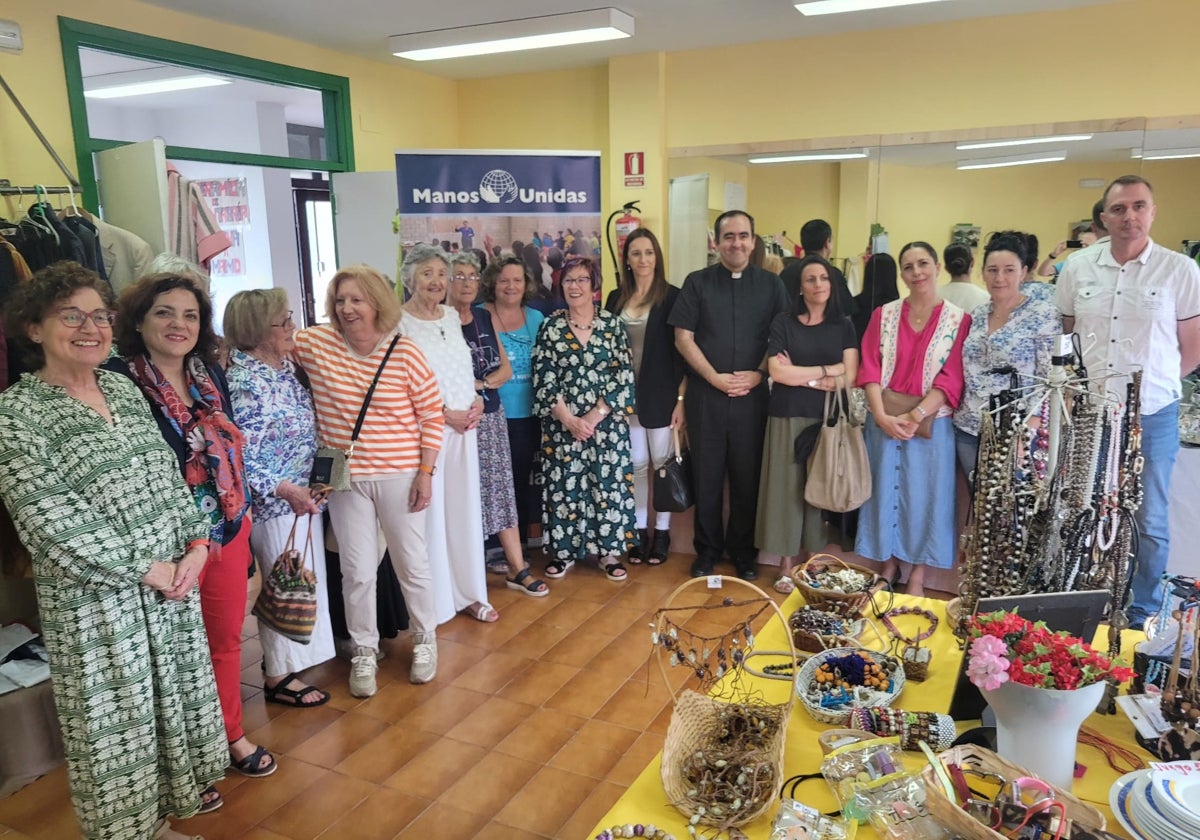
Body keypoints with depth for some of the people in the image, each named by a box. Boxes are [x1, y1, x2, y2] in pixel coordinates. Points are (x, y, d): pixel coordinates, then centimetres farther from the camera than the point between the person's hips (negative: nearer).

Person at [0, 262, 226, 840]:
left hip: (174, 581, 6)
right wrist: (145, 569, -16)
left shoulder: (123, 388, 6)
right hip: (95, 600, -6)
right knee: (113, 722, 9)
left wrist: (196, 543, -4)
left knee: (173, 697, 18)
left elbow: (167, 472, 9)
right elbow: (49, 521, -18)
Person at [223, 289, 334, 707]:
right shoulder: (245, 383, -23)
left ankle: (287, 655, 38)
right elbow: (239, 454, -22)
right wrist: (284, 489, -19)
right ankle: (279, 676, 22)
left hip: (301, 492, 8)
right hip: (274, 501, -8)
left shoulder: (284, 363, 4)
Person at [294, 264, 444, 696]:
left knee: (411, 563, 12)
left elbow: (431, 416, -4)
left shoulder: (406, 353, -8)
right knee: (357, 571, 9)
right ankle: (364, 651, 29)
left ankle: (425, 639, 34)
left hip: (399, 476, -1)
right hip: (344, 478, 2)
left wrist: (425, 472, -7)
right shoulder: (315, 343, -3)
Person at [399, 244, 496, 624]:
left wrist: (477, 400, 2)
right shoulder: (399, 323, -10)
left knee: (466, 508, 11)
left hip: (464, 426, 6)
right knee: (430, 511, 0)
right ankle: (435, 602, 14)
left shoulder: (452, 316, 11)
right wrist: (445, 414, -13)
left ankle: (468, 592, 24)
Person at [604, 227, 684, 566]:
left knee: (662, 463, 6)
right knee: (636, 464, 9)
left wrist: (681, 398, -11)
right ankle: (639, 530, 19)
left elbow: (681, 350, -6)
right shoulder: (616, 298, 8)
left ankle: (662, 532, 17)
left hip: (660, 395, -3)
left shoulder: (672, 296, -4)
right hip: (625, 394, 3)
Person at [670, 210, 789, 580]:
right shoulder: (697, 282, 4)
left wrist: (758, 374, -10)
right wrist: (715, 377, -10)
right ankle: (707, 549, 19)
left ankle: (743, 551, 20)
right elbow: (683, 337, -1)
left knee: (748, 475, 6)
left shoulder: (770, 285, 7)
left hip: (752, 395, 1)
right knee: (706, 474, 6)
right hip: (705, 394, 0)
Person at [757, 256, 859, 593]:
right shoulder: (783, 322, 3)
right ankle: (786, 565, 9)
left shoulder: (843, 326, 7)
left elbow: (850, 377, -4)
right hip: (788, 418, -1)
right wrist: (825, 371, -8)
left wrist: (799, 375, -9)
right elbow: (776, 371, -10)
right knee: (787, 487, 0)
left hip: (828, 420, 1)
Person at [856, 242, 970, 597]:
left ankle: (917, 574, 19)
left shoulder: (958, 320, -1)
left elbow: (951, 379, -8)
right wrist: (881, 415, -14)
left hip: (930, 424, -2)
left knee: (924, 494, 5)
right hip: (884, 421, 2)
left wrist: (915, 416, -18)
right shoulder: (884, 315, 5)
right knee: (886, 490, 8)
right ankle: (889, 565, 24)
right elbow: (869, 368, -2)